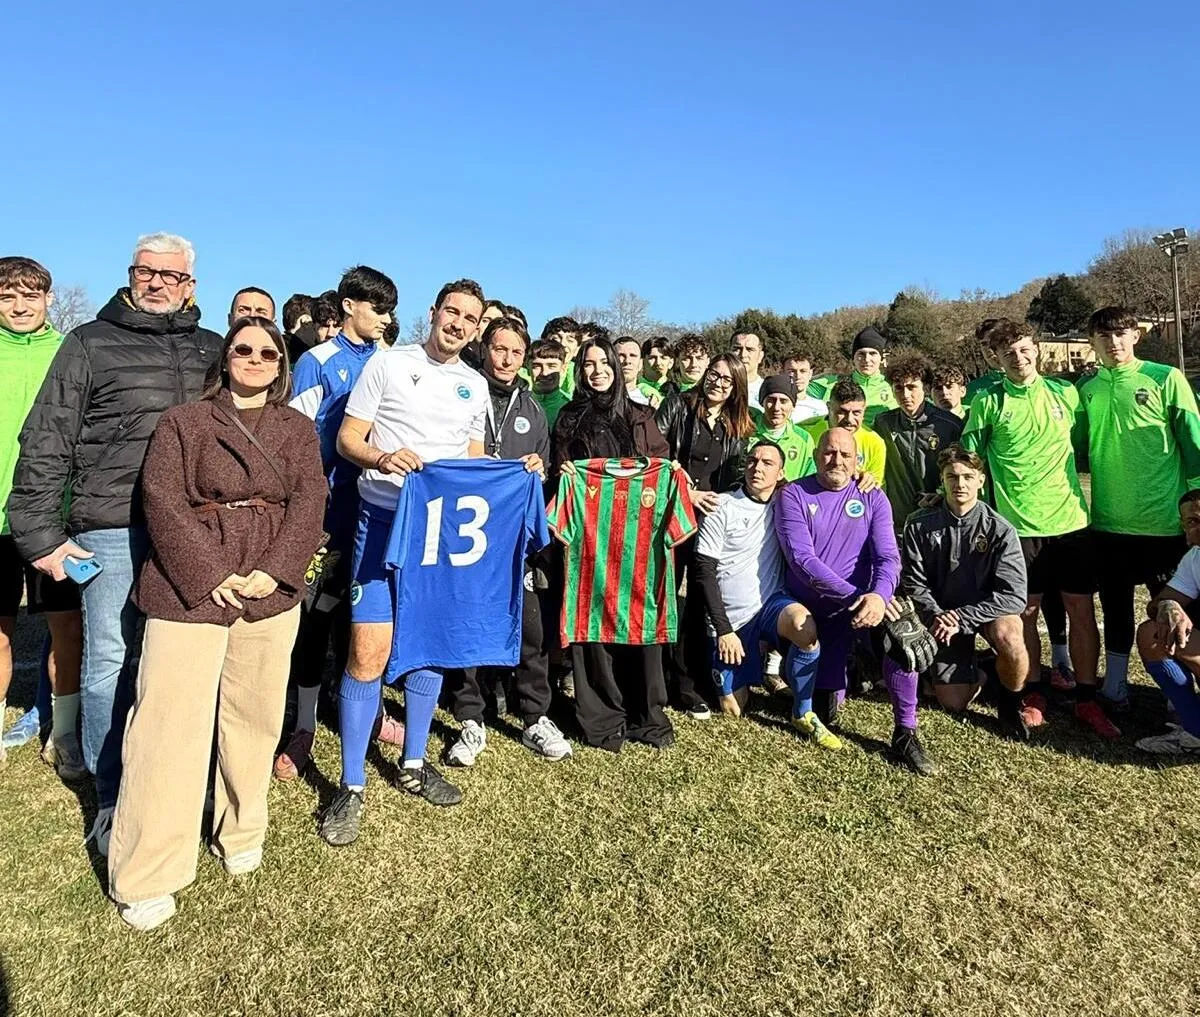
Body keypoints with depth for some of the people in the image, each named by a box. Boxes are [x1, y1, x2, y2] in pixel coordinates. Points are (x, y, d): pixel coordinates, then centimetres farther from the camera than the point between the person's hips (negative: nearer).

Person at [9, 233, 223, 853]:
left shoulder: (213, 351, 14)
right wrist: (39, 534, -4)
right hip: (113, 529, -2)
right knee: (111, 665, 4)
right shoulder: (91, 343, 6)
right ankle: (113, 803, 19)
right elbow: (45, 443, 2)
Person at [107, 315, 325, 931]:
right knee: (170, 724, -3)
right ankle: (145, 878, 9)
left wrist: (275, 569, -12)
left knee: (254, 717, 9)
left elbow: (309, 500, 1)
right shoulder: (182, 422, 6)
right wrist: (209, 575, -14)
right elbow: (163, 500, -4)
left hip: (271, 591, 3)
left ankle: (242, 833, 29)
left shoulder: (298, 428, 13)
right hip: (191, 589, -2)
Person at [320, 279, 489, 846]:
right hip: (384, 517, -5)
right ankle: (351, 787, 6)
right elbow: (347, 438, -1)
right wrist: (383, 458, -21)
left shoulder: (476, 386, 15)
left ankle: (413, 764, 28)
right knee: (368, 651, -9)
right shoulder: (389, 364, 1)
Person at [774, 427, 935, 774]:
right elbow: (801, 559, -17)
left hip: (857, 606, 1)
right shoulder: (793, 496, -5)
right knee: (823, 713, 1)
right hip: (811, 613, -1)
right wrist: (854, 596, -27)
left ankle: (905, 734, -19)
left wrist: (879, 595, -31)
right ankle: (829, 683, 39)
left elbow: (888, 557, -8)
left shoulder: (873, 498, 3)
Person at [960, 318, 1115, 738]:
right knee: (1025, 612, 6)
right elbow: (970, 458, 4)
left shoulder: (1065, 393, 6)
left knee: (1082, 609, 5)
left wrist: (1074, 487, 10)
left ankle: (1086, 699, 19)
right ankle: (1033, 695, 21)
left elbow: (1084, 445, 16)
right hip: (1020, 523, -2)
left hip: (1071, 518, 2)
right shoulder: (988, 401, -1)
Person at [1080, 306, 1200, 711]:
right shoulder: (1086, 388, 6)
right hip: (1109, 522, 3)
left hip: (1165, 521, -3)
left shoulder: (1166, 379, -5)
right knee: (1115, 606, 15)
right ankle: (1115, 686, 29)